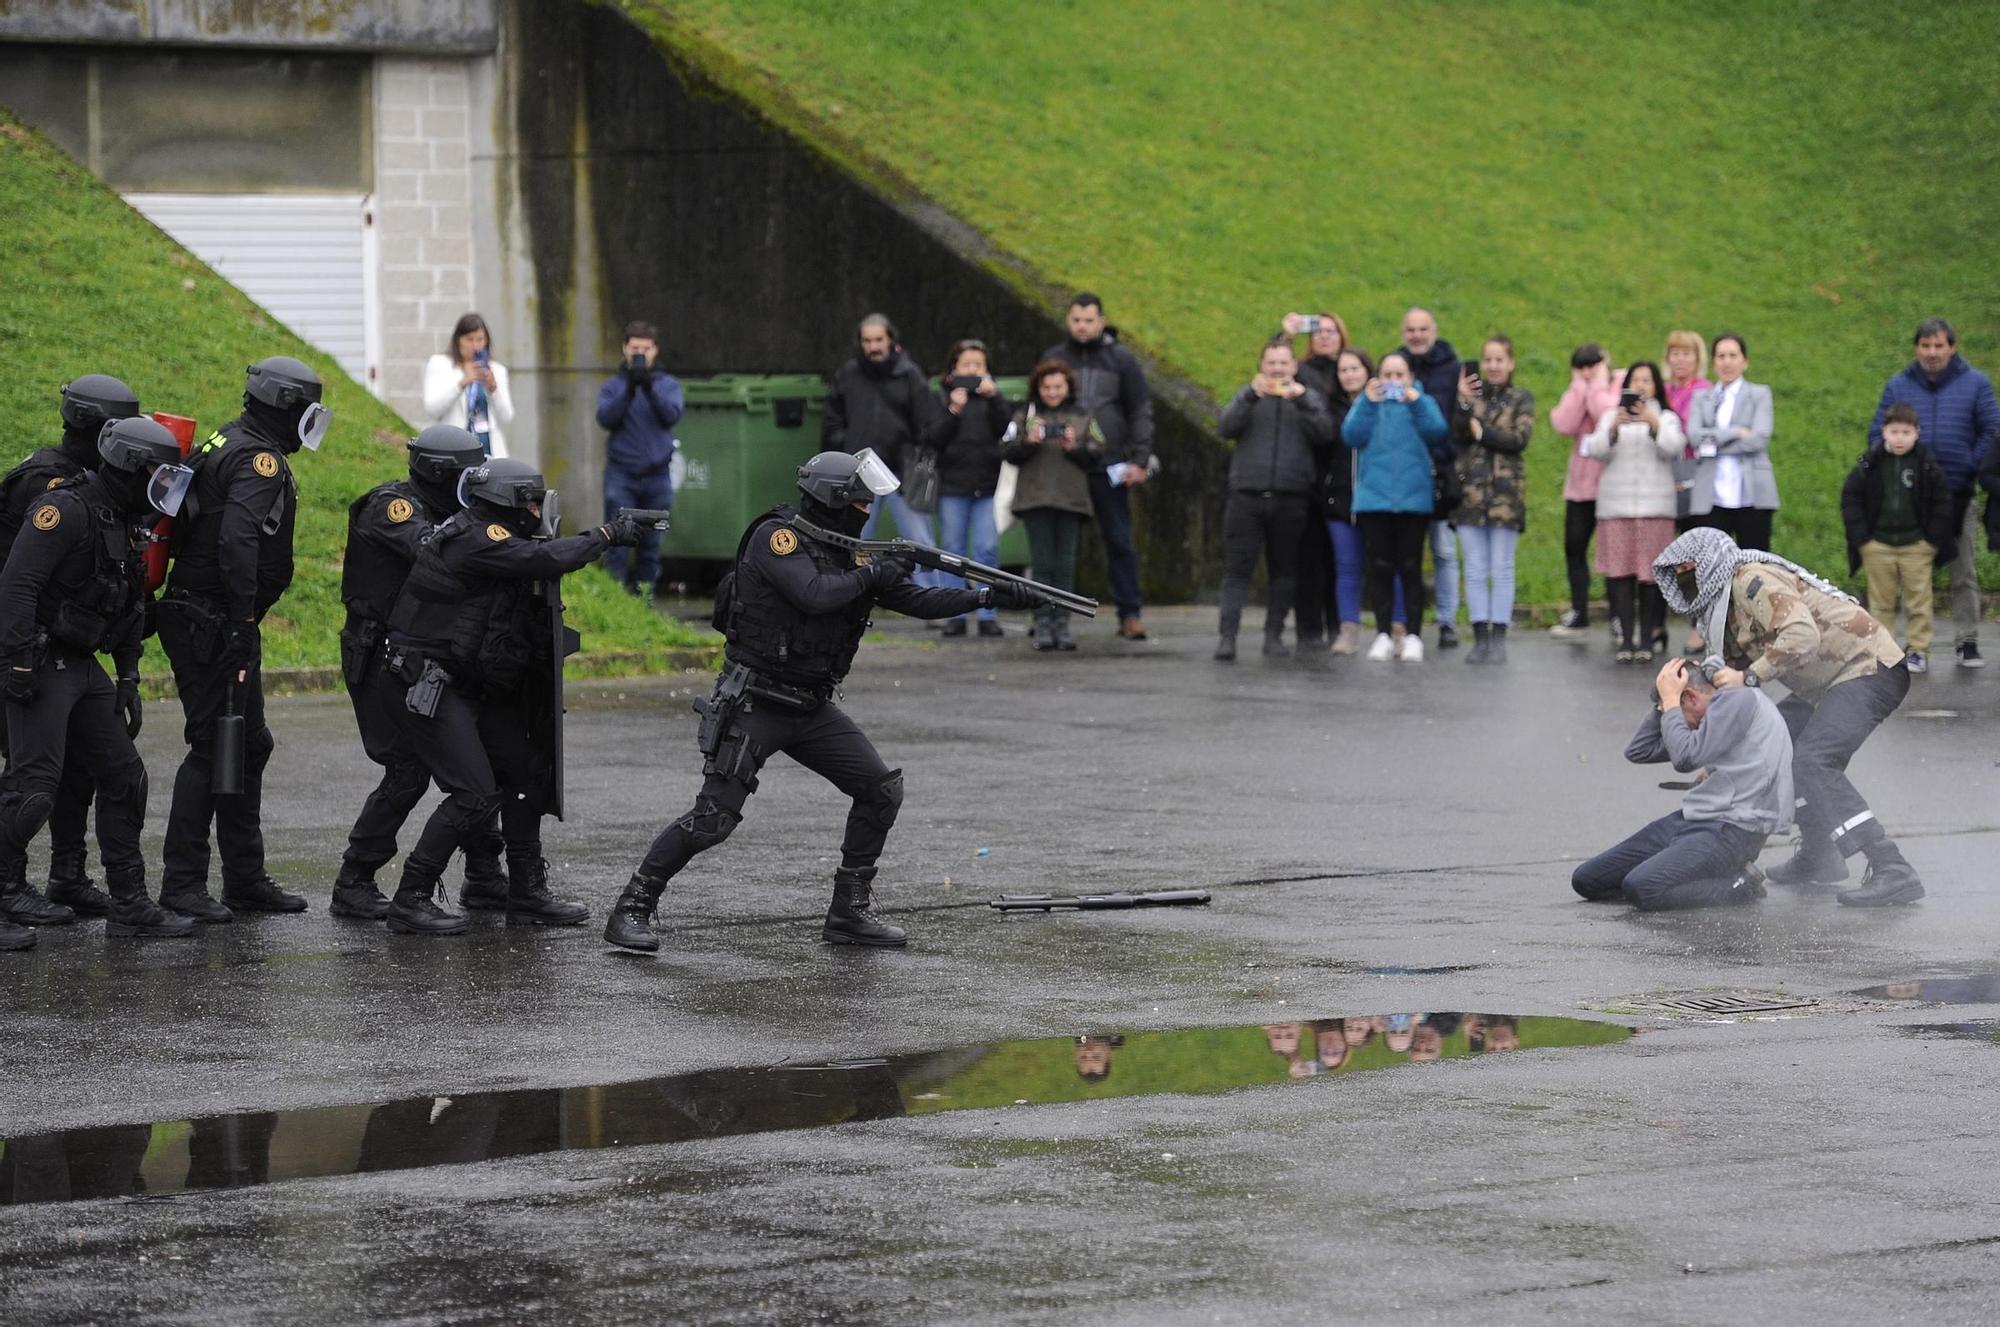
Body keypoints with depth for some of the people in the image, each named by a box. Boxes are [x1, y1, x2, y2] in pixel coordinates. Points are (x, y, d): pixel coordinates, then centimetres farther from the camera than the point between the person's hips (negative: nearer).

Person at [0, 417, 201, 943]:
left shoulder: (122, 525, 15)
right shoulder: (66, 510, -15)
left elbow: (128, 611, 23)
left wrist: (128, 679, 16)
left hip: (83, 668, 10)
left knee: (123, 776, 8)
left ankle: (129, 904, 13)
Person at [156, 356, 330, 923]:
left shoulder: (227, 446, 16)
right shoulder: (260, 460, -15)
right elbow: (236, 541, -29)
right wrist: (242, 620, -28)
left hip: (214, 622, 10)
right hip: (213, 625, -10)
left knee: (249, 745, 15)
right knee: (213, 747, -8)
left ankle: (245, 878, 21)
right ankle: (182, 883, -6)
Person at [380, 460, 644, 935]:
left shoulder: (494, 539, 11)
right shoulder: (474, 539, -20)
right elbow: (545, 559, -28)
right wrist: (606, 536, -17)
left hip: (468, 687, 10)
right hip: (427, 684, -10)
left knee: (526, 773, 11)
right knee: (476, 793, -15)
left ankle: (528, 894, 19)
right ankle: (410, 902, -9)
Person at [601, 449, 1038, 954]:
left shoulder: (848, 552, 9)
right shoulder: (776, 536, -13)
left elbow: (917, 601, 9)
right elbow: (815, 594, -28)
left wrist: (988, 595, -1)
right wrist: (871, 576, -15)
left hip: (812, 708, 8)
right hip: (754, 704, -8)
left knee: (882, 789, 1)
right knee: (713, 817, -13)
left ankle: (849, 912, 9)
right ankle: (631, 909, 0)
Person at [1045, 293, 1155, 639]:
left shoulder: (1121, 360, 5)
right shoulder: (1053, 358, 9)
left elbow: (1141, 412, 4)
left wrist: (1140, 460, -4)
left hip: (1109, 468, -1)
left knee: (1119, 542, -1)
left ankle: (1130, 614, 1)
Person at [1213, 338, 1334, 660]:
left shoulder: (1308, 399, 12)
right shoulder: (1248, 397, 13)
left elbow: (1325, 434, -4)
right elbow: (1228, 427, -4)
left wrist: (1302, 400, -16)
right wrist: (1251, 395, -18)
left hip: (1290, 500, 1)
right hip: (1247, 497, -1)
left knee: (1284, 570, 5)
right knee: (1237, 568, -7)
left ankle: (1274, 634, 13)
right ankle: (1227, 636, -12)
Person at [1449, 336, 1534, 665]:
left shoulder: (1521, 399, 9)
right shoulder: (1469, 394, 11)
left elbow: (1521, 438, -6)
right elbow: (1457, 434, -4)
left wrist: (1482, 432, -8)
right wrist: (1463, 404, -19)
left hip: (1506, 491, -1)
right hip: (1471, 490, 1)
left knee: (1502, 570, -1)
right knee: (1475, 571, 1)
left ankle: (1498, 638, 1)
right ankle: (1480, 638, 5)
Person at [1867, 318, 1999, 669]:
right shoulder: (1898, 387, 5)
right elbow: (1878, 434, 7)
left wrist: (1971, 469, -6)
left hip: (1959, 495, -1)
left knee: (1963, 573, 3)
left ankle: (1967, 640, 10)